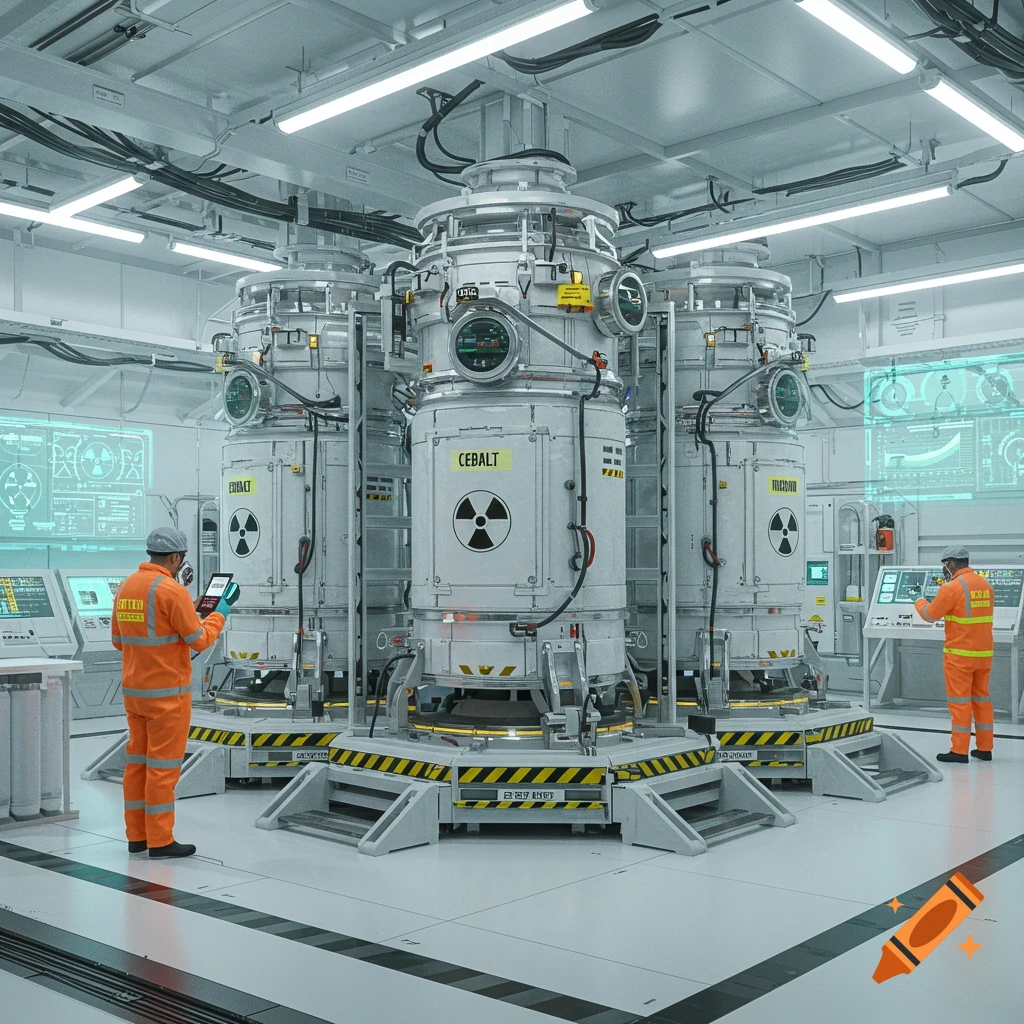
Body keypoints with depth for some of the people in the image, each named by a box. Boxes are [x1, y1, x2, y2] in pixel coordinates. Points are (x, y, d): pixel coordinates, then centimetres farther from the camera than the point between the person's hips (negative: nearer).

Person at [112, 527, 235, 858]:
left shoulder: (125, 587, 7)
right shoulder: (171, 590, -17)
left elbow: (119, 640, 15)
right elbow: (200, 640, -13)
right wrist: (219, 615, 3)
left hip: (133, 690, 8)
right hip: (167, 693, -8)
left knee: (137, 761, 14)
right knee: (163, 765, -1)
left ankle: (136, 836, 21)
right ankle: (160, 840, 4)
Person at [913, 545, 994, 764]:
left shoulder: (953, 587, -15)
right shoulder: (985, 585, 6)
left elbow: (930, 615, -7)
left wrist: (919, 602, 13)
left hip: (960, 654, -7)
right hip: (984, 652, 7)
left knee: (960, 700, -1)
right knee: (981, 697, 14)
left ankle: (959, 751, 1)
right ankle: (984, 748, 18)